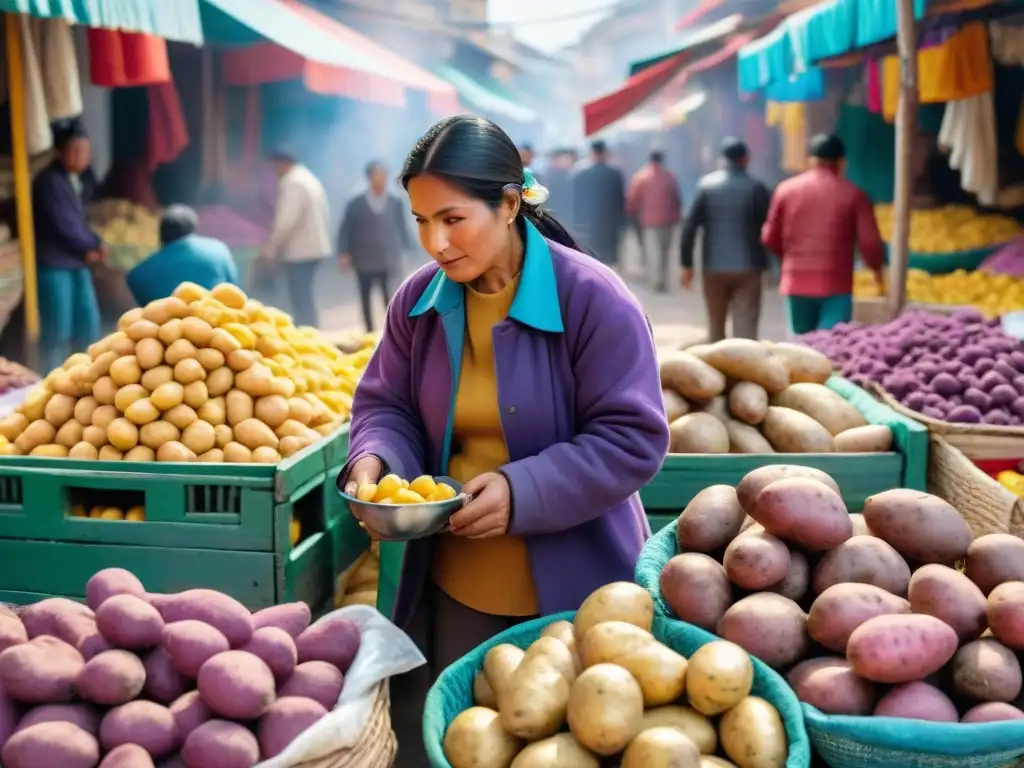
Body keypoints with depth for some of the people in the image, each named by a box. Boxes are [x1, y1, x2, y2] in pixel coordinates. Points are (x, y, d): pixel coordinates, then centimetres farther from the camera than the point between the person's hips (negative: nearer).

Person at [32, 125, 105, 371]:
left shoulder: (78, 180, 12)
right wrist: (93, 246, -6)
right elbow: (62, 225, -19)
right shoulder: (49, 181, -15)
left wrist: (95, 245, -2)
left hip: (77, 262, 8)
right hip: (53, 264, -8)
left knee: (88, 321, 10)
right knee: (58, 328, -5)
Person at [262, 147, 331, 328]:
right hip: (313, 246, 10)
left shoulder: (292, 183, -14)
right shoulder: (310, 179, 16)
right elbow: (324, 215, 17)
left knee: (300, 299, -8)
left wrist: (271, 247, -16)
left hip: (299, 250, -10)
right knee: (305, 297, 15)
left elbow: (287, 219, -22)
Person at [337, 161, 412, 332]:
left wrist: (406, 250, 2)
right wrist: (345, 254, -6)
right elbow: (345, 230, 1)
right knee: (366, 298, 8)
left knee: (389, 298, -5)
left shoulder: (395, 202, 3)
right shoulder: (356, 204, 1)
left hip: (388, 261, 0)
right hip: (364, 262, 1)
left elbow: (402, 228, 7)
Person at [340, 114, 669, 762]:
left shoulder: (592, 297, -17)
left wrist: (523, 492, -26)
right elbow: (386, 405, 9)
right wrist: (374, 458, -14)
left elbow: (633, 439, -17)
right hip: (451, 585, 4)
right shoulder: (419, 299, -1)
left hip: (574, 587, -4)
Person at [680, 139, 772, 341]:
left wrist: (686, 264, 0)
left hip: (714, 268, 2)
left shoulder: (706, 185, 0)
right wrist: (764, 263, 7)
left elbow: (690, 226, -4)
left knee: (716, 325, 16)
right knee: (745, 327, -3)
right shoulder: (756, 187, -3)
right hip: (748, 267, -2)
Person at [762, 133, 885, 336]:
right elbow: (869, 242, -2)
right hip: (836, 286, -3)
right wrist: (876, 267, 19)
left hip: (796, 284, 3)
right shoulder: (853, 194, -2)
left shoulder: (786, 189, 4)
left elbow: (770, 238, 9)